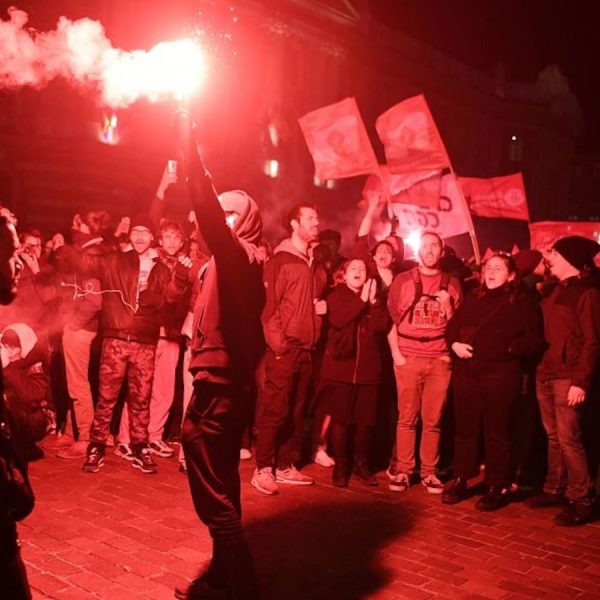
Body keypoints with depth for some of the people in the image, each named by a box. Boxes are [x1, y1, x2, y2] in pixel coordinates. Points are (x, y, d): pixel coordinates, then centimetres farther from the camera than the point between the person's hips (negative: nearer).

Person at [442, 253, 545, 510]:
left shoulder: (523, 302, 0)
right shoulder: (473, 299, 15)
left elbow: (536, 341, -5)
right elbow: (452, 325, 19)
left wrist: (511, 349, -18)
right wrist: (454, 343, 0)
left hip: (500, 374, -5)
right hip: (466, 372, 5)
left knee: (496, 432, 3)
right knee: (465, 428, 12)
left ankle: (497, 487, 14)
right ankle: (460, 480, 23)